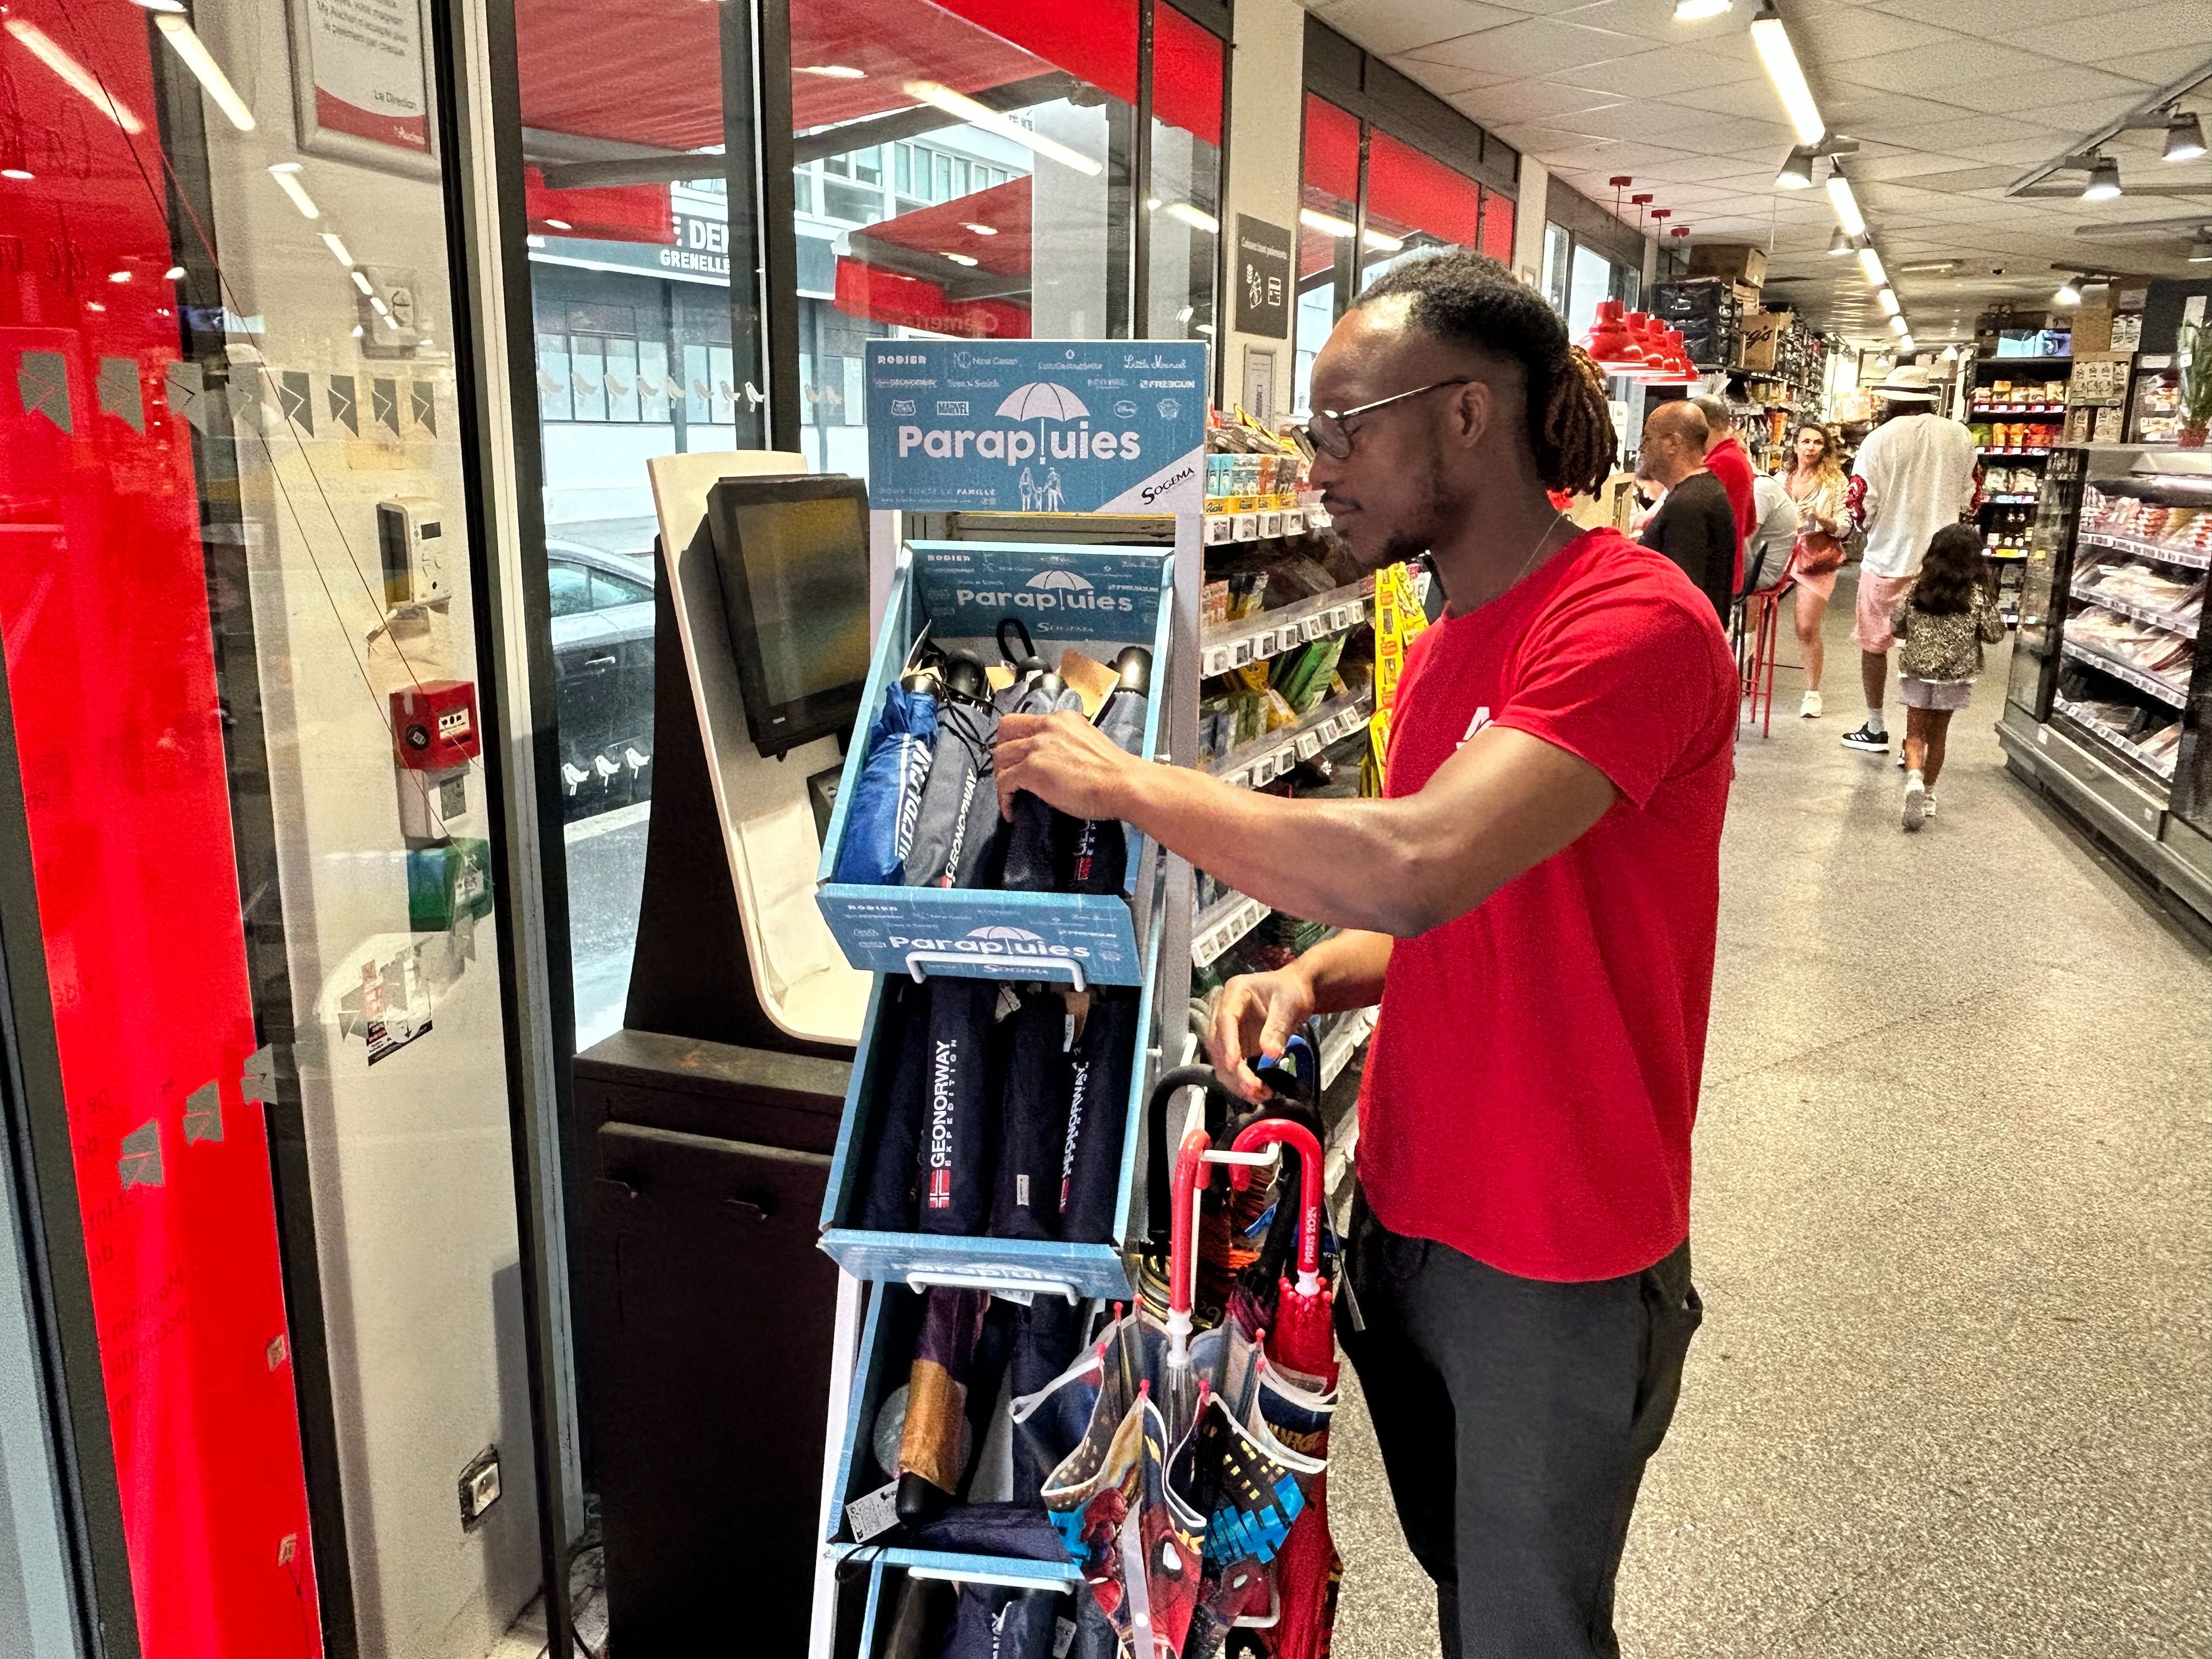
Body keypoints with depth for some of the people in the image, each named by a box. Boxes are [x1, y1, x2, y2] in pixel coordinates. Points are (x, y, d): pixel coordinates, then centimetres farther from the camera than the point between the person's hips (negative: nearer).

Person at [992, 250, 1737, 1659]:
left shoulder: (1635, 623, -22)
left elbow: (1415, 865, -37)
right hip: (1404, 1219, 7)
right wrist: (1313, 979, -6)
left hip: (1558, 1270, -7)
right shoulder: (1447, 644, 6)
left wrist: (1128, 781, -25)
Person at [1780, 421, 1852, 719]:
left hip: (1816, 558, -3)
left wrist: (1820, 518, -16)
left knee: (1807, 629, -8)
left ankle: (1812, 692, 4)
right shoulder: (1782, 480, 13)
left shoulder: (1835, 482, 4)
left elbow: (1845, 527, 1)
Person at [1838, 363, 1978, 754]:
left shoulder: (1881, 438, -12)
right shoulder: (1960, 436, 0)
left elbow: (1860, 507, -12)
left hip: (1889, 558, -3)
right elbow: (1969, 501, 8)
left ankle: (1875, 729, 23)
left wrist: (1867, 525, 10)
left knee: (1874, 644, 14)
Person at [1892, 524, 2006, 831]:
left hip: (1916, 670, 0)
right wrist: (1992, 611, 15)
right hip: (1955, 675, 0)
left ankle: (1914, 780, -20)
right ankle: (1928, 794, 23)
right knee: (1938, 734, 14)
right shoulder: (1978, 595, -10)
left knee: (1916, 732, 7)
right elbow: (1995, 634, -2)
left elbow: (1897, 628, 2)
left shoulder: (1915, 589, -7)